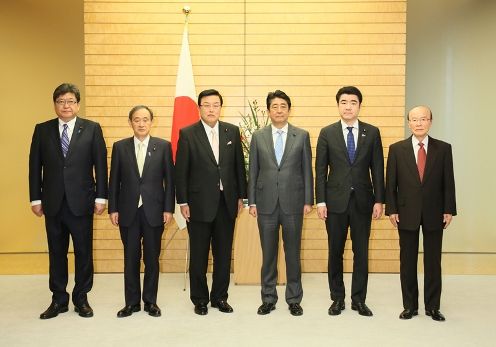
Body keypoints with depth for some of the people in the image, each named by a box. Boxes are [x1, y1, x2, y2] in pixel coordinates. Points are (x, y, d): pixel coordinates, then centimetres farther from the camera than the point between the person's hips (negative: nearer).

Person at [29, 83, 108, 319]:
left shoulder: (92, 129, 0)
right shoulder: (42, 130, 5)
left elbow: (100, 165, -1)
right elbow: (35, 166, 6)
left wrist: (101, 197, -4)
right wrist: (35, 199, 2)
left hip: (81, 202, -1)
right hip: (53, 203, 2)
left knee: (84, 253, 7)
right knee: (56, 253, 11)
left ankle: (81, 299, 21)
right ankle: (58, 300, 23)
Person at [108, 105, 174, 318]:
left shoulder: (163, 146, 1)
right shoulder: (120, 147, 4)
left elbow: (169, 179, 0)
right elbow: (114, 180, 5)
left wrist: (168, 209, -4)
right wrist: (113, 209, 0)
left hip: (154, 211, -1)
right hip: (128, 212, 1)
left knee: (152, 258, 7)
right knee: (131, 258, 8)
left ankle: (150, 301, 21)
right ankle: (132, 302, 20)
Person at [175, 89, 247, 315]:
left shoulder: (232, 131, 5)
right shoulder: (187, 134, -4)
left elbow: (239, 165, 8)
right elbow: (180, 171, -4)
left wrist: (241, 196, 6)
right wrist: (183, 202, -7)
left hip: (227, 203, 3)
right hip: (199, 203, -2)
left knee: (223, 254, 10)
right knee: (198, 255, 8)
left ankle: (220, 297, 25)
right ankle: (199, 299, 23)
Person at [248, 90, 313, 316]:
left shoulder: (302, 136, 3)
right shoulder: (258, 137, 5)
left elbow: (307, 170, 3)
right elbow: (253, 172, 5)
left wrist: (308, 200, -2)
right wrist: (252, 202, 1)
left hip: (293, 203, -1)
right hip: (266, 203, 1)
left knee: (293, 253, 7)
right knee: (268, 253, 9)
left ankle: (294, 299, 20)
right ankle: (268, 299, 21)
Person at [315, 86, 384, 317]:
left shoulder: (372, 132, 4)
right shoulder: (327, 133, 2)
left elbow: (377, 169, 3)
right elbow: (320, 170, 1)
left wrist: (379, 200, -2)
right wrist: (320, 201, -5)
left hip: (362, 201, 1)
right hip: (335, 201, 0)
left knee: (361, 252, 6)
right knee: (335, 252, 7)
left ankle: (359, 299, 19)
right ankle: (337, 299, 21)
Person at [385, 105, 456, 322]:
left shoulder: (443, 149, 2)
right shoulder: (397, 149, 1)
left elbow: (448, 182, 2)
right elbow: (391, 183, 0)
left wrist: (449, 210, -2)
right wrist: (391, 210, -5)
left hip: (434, 213, 0)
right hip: (407, 213, 0)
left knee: (433, 261, 7)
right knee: (407, 261, 7)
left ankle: (432, 306, 19)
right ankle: (410, 306, 19)